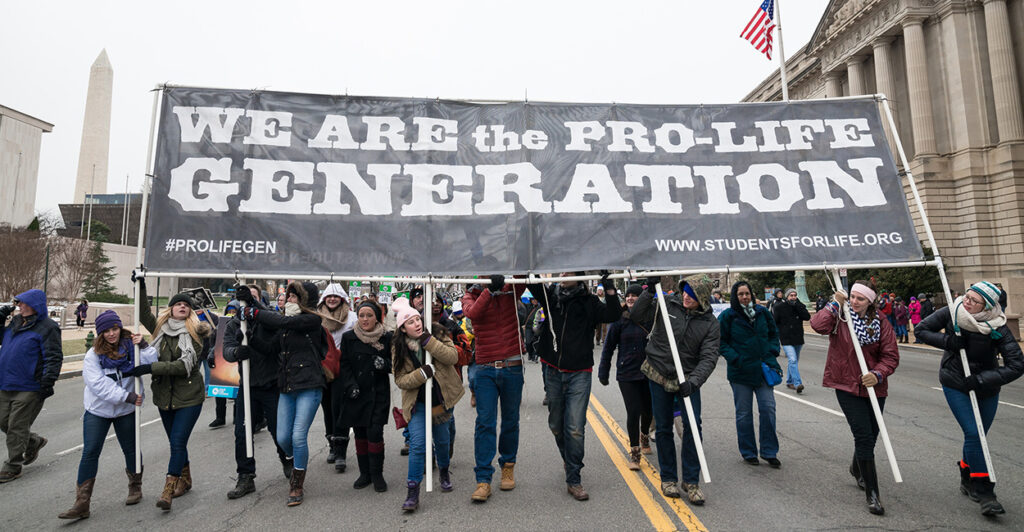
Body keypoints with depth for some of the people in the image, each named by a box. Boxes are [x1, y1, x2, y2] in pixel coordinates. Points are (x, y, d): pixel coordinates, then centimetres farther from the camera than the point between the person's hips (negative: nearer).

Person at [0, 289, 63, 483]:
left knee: (17, 427, 1)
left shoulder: (47, 327, -14)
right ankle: (34, 442, 37)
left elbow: (54, 358, -15)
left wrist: (47, 384, -19)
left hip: (28, 389, -8)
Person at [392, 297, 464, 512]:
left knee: (441, 439, 17)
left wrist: (429, 342, -30)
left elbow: (453, 357, -22)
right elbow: (400, 380, -10)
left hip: (442, 397, 1)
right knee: (417, 444, -13)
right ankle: (413, 492, 1)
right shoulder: (398, 348, -8)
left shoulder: (437, 334, -9)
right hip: (417, 402, -1)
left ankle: (444, 471, 46)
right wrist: (422, 374, -27)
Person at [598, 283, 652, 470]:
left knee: (647, 410, 16)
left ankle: (644, 436, 47)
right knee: (633, 412, -6)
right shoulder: (620, 319, -5)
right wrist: (603, 372, 1)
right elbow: (609, 347, 0)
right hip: (626, 373, -2)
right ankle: (634, 452, 13)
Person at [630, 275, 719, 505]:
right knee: (663, 428, 8)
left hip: (688, 378, 0)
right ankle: (668, 478, 25)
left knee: (693, 425, -9)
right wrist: (649, 292, -22)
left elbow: (709, 357, -12)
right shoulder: (666, 303, -9)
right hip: (659, 375, 0)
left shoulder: (710, 322, -7)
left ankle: (691, 480, 10)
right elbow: (636, 317, -10)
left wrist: (694, 381, -28)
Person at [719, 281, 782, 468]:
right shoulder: (727, 316, -7)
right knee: (744, 413, 7)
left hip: (762, 369, 3)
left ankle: (769, 452, 17)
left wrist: (771, 355, 1)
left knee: (768, 408, 2)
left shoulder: (762, 312, 4)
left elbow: (774, 335, 14)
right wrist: (735, 359, -16)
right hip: (740, 372, -3)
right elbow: (721, 342, -5)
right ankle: (748, 452, 21)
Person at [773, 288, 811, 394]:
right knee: (793, 360, -17)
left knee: (794, 361, 14)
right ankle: (798, 384, -20)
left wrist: (797, 305, -15)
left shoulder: (800, 306, 6)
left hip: (798, 339, 4)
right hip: (786, 340, -4)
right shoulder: (780, 308, -2)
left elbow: (807, 317, -11)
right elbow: (774, 322, 4)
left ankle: (789, 382, 29)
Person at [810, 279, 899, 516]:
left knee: (870, 435, 18)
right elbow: (818, 325, -26)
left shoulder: (880, 322, -2)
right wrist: (836, 304, -19)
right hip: (847, 385, -3)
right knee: (864, 436, -7)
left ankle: (857, 469, 48)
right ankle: (872, 493, 3)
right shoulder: (839, 315, -6)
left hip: (874, 386, 3)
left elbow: (891, 355, -3)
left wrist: (878, 374, -20)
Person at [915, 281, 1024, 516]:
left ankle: (968, 480, 36)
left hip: (986, 389, 1)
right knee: (973, 434, -10)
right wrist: (947, 341, -21)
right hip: (955, 385, -1)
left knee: (977, 436, 12)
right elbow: (920, 330, -5)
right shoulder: (951, 313, -15)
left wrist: (981, 380, -24)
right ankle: (984, 492, 0)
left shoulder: (997, 328, -18)